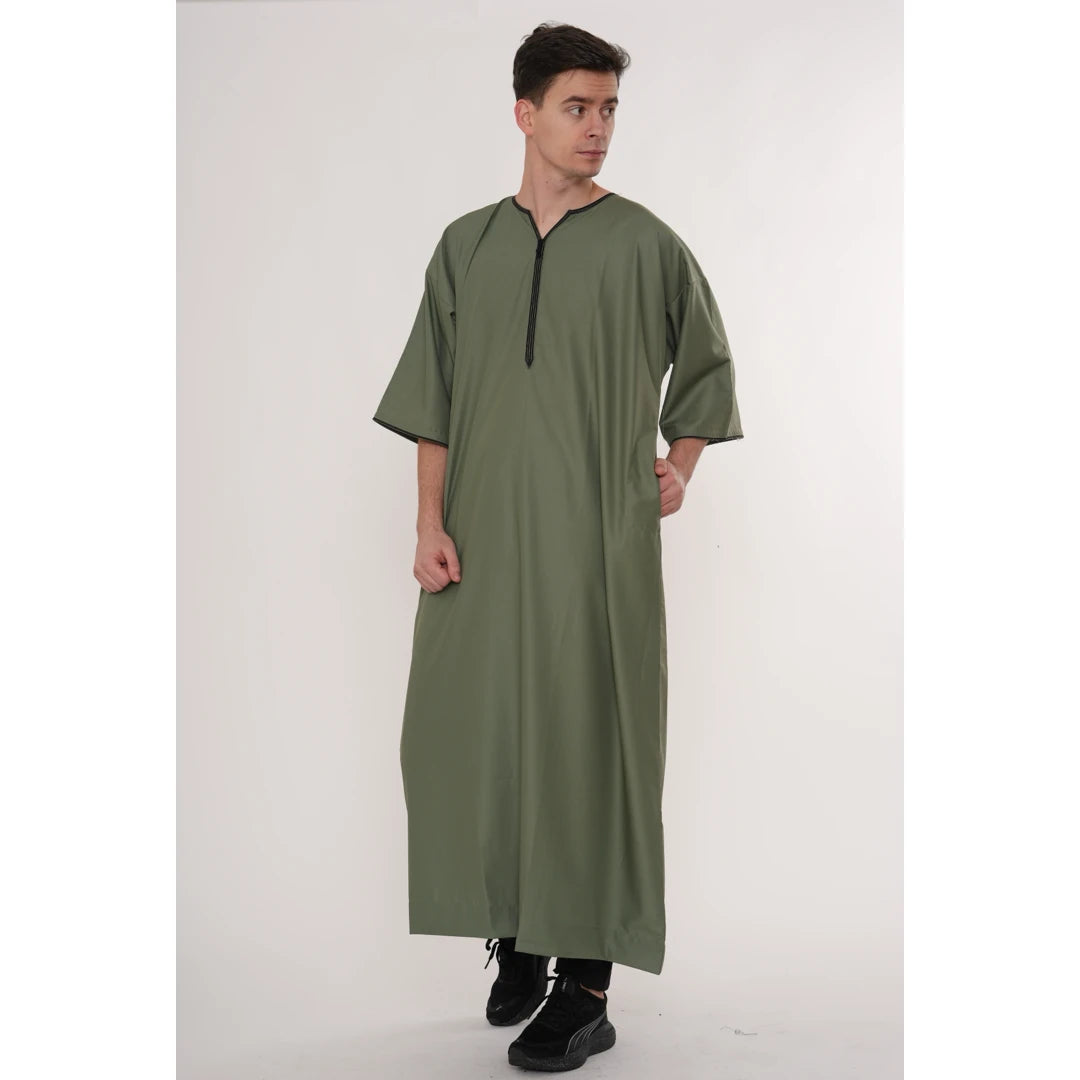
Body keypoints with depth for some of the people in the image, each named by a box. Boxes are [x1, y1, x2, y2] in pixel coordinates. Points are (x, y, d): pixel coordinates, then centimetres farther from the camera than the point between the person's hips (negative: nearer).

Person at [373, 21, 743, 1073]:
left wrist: (680, 466, 6)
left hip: (597, 534, -3)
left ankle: (584, 990, 6)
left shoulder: (644, 244, 2)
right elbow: (433, 403, 8)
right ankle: (516, 942, 24)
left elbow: (706, 367, 17)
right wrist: (431, 522, -1)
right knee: (467, 731, 4)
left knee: (586, 737, -3)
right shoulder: (467, 246, 9)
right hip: (483, 535, 3)